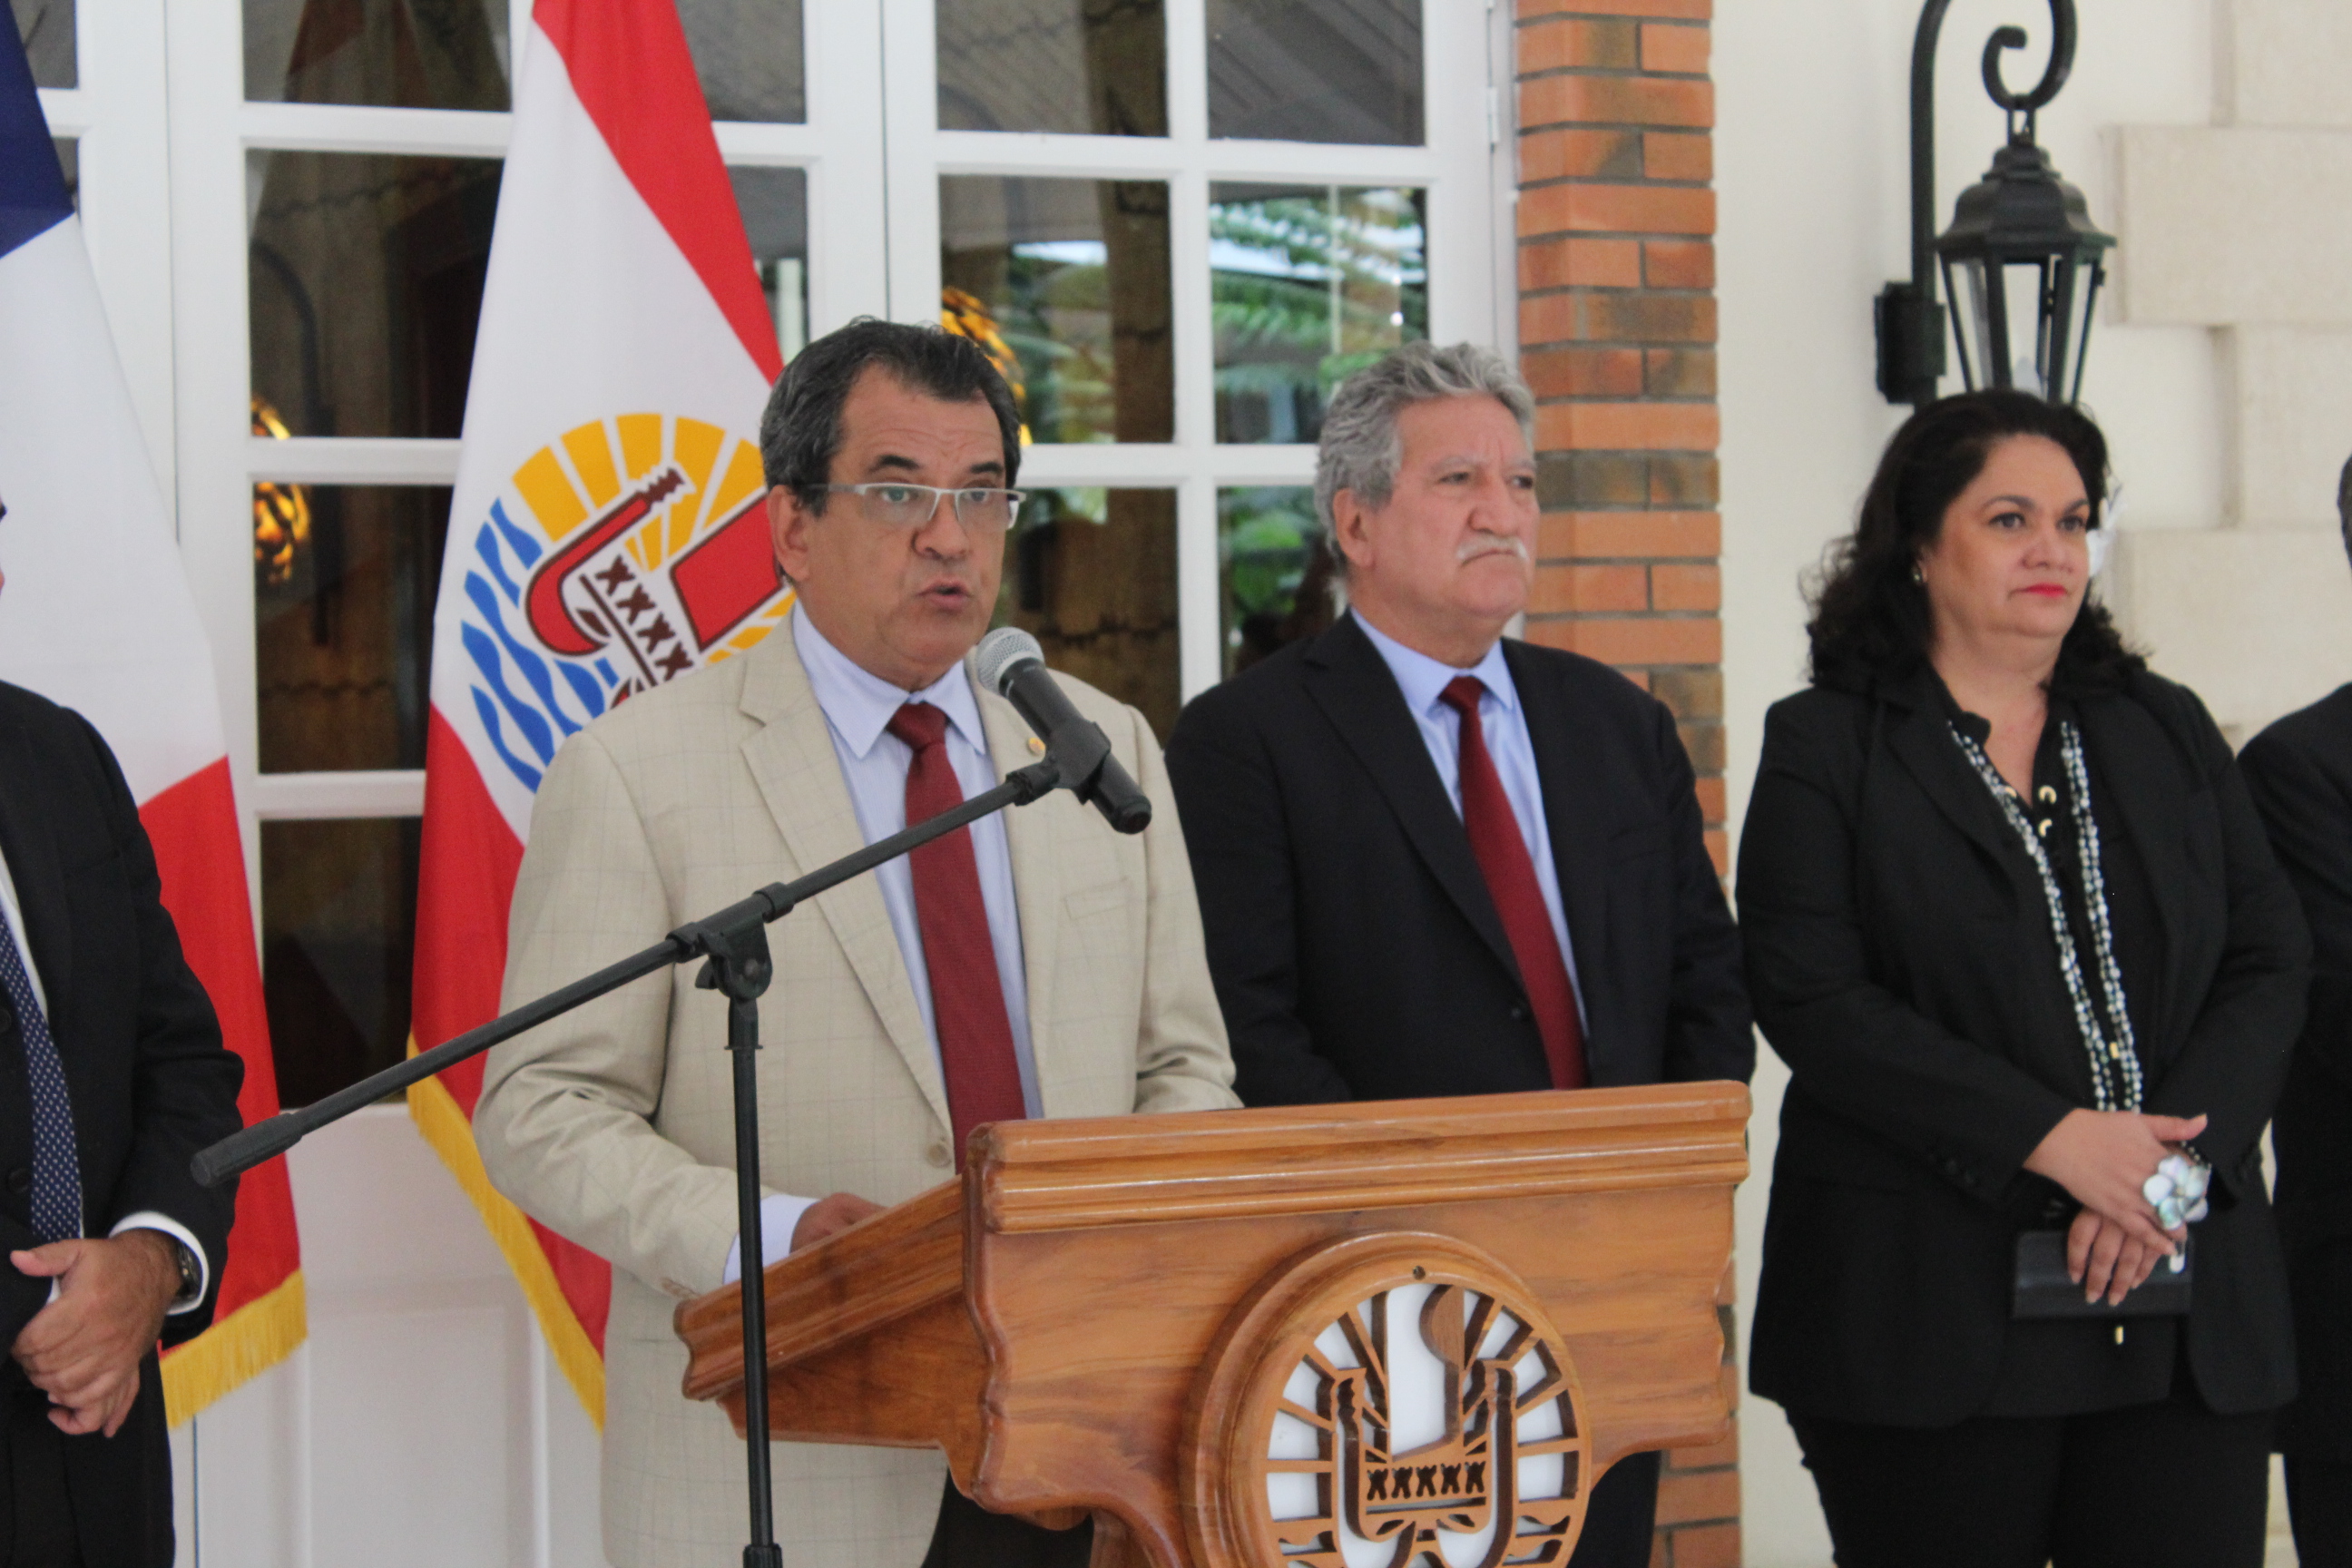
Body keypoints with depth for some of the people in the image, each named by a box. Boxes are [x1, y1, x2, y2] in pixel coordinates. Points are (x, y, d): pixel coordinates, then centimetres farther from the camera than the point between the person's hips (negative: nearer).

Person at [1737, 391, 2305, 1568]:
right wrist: (2052, 1139, -15)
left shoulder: (2168, 733, 16)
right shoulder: (1825, 747, 3)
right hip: (1930, 1312, -3)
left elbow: (2268, 970, 8)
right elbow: (1810, 1000, -8)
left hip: (2190, 1315, 3)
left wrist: (2177, 1161, -10)